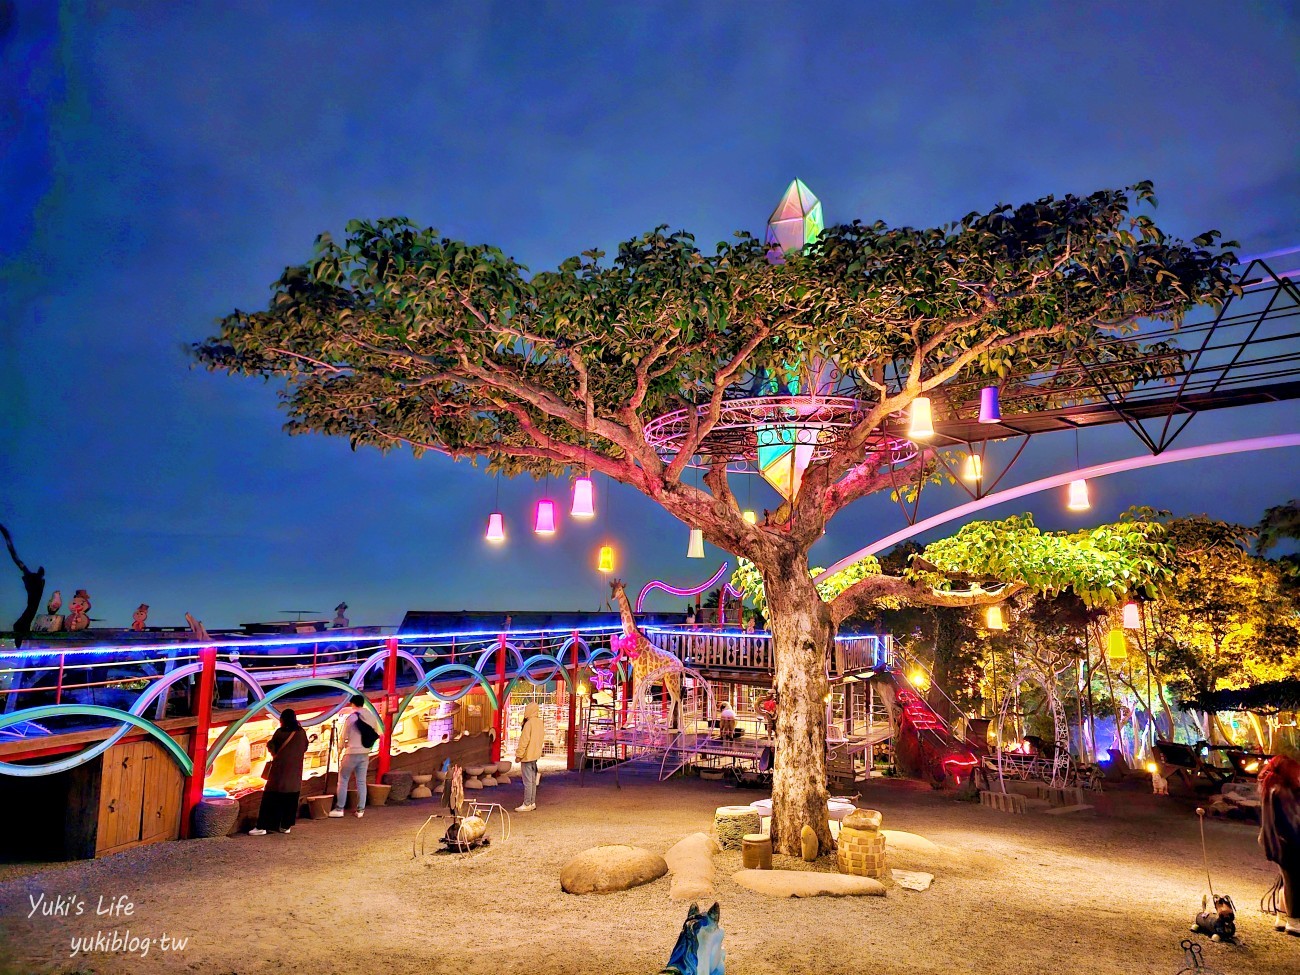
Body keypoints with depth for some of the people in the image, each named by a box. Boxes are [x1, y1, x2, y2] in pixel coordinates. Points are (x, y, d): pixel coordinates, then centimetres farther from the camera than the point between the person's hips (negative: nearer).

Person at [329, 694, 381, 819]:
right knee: (361, 782, 10)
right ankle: (360, 810, 11)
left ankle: (339, 809, 9)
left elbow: (343, 736, -7)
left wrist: (340, 750, 9)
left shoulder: (350, 717, -11)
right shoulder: (371, 717, 3)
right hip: (365, 754, 5)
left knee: (343, 780, 8)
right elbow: (376, 734, 8)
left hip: (351, 753, -5)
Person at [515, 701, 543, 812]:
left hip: (527, 756, -9)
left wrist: (519, 755, -14)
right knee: (533, 780, 14)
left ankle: (527, 804, -2)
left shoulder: (529, 723, -18)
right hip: (535, 755, 9)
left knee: (527, 781, -5)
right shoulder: (539, 722, 8)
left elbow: (524, 740, -18)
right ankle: (532, 803, 19)